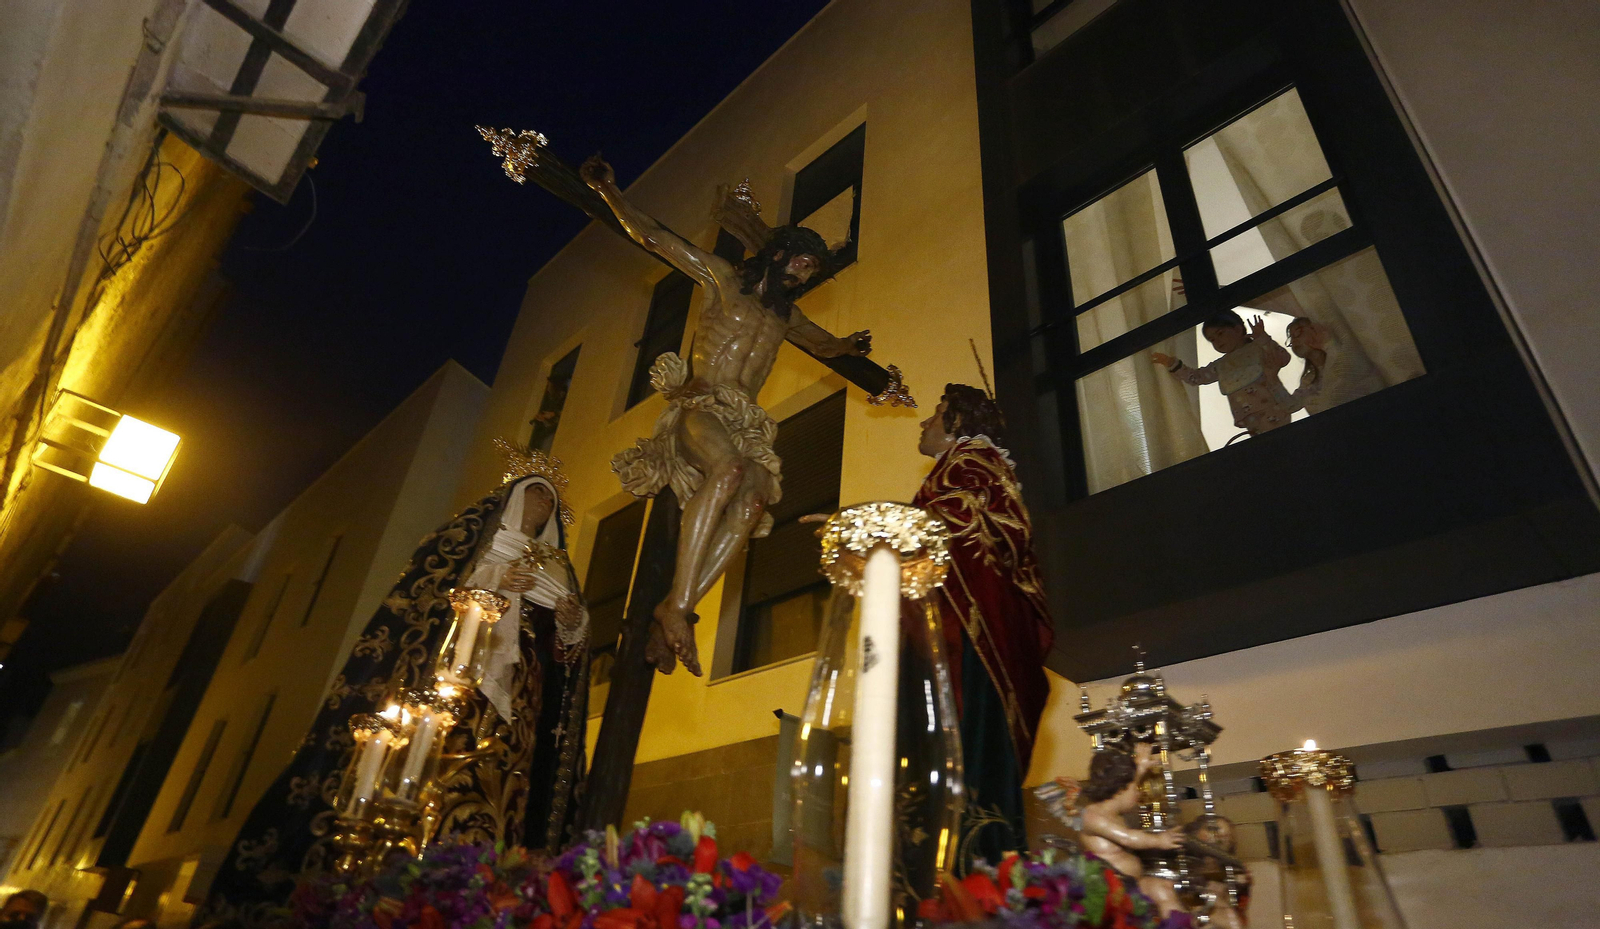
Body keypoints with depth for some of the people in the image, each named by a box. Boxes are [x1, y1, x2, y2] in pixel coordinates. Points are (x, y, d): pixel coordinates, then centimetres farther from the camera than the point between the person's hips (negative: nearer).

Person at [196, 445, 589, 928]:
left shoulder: (557, 566, 26)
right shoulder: (475, 537, 16)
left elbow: (563, 644, 21)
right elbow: (420, 588, 2)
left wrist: (573, 624, -2)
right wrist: (491, 580, -10)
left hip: (515, 695, 4)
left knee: (493, 787, -11)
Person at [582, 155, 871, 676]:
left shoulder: (787, 316, 29)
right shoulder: (723, 278, 14)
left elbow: (825, 345, 49)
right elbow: (654, 238, 14)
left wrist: (849, 347, 36)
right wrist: (607, 191, 11)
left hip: (744, 423, 5)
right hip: (699, 405, -5)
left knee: (757, 493, -29)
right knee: (729, 467, -38)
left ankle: (674, 613, -34)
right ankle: (677, 606, -40)